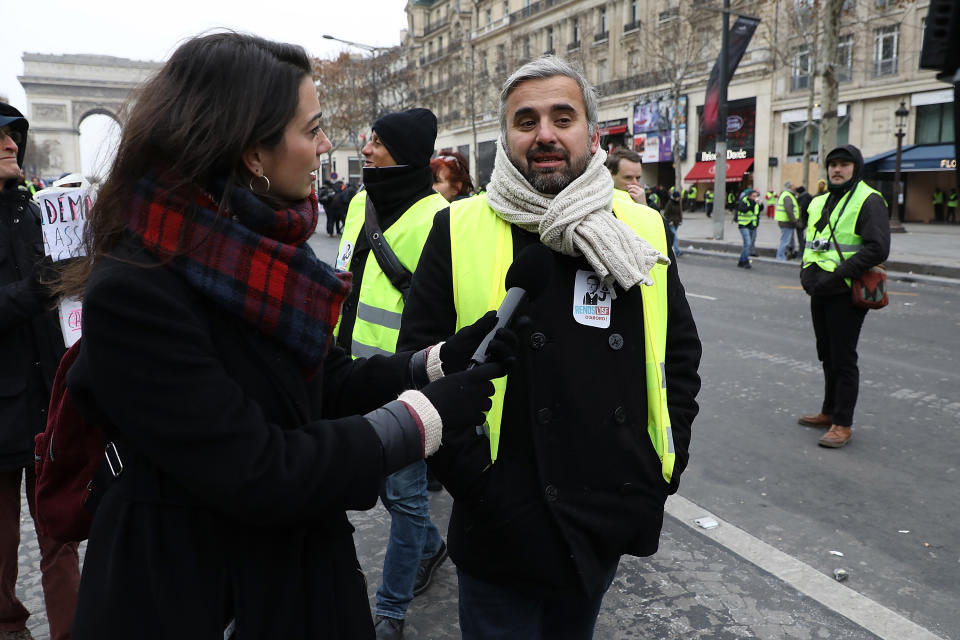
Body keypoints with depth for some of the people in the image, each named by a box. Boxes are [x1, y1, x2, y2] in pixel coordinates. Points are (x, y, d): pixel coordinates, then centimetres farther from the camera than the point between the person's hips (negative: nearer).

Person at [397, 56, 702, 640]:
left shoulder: (643, 231, 1)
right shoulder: (460, 231, -8)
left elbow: (682, 352, 10)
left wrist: (667, 462, 3)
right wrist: (474, 477, -13)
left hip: (612, 523, 4)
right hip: (503, 525, -3)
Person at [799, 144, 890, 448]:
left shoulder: (868, 201, -11)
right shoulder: (820, 202, 14)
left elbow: (877, 249, -21)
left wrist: (836, 276, -22)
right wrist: (807, 271, 7)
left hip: (846, 294, -8)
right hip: (820, 292, 8)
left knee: (843, 360, -3)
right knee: (828, 355, 18)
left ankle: (842, 424, 5)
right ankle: (829, 412, 31)